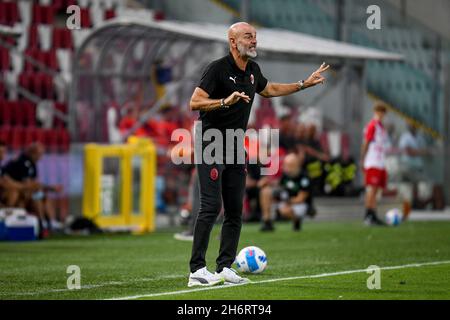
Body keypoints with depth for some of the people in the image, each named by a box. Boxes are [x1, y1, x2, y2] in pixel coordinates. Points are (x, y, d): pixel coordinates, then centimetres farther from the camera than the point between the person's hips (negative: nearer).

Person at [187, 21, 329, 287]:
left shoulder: (253, 70, 10)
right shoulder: (218, 68, -14)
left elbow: (268, 90, 31)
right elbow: (195, 102, -20)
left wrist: (305, 84, 29)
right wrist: (225, 101, -33)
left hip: (236, 148, 8)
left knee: (235, 211, 6)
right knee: (211, 207, -14)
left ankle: (225, 268, 11)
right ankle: (197, 270, -13)